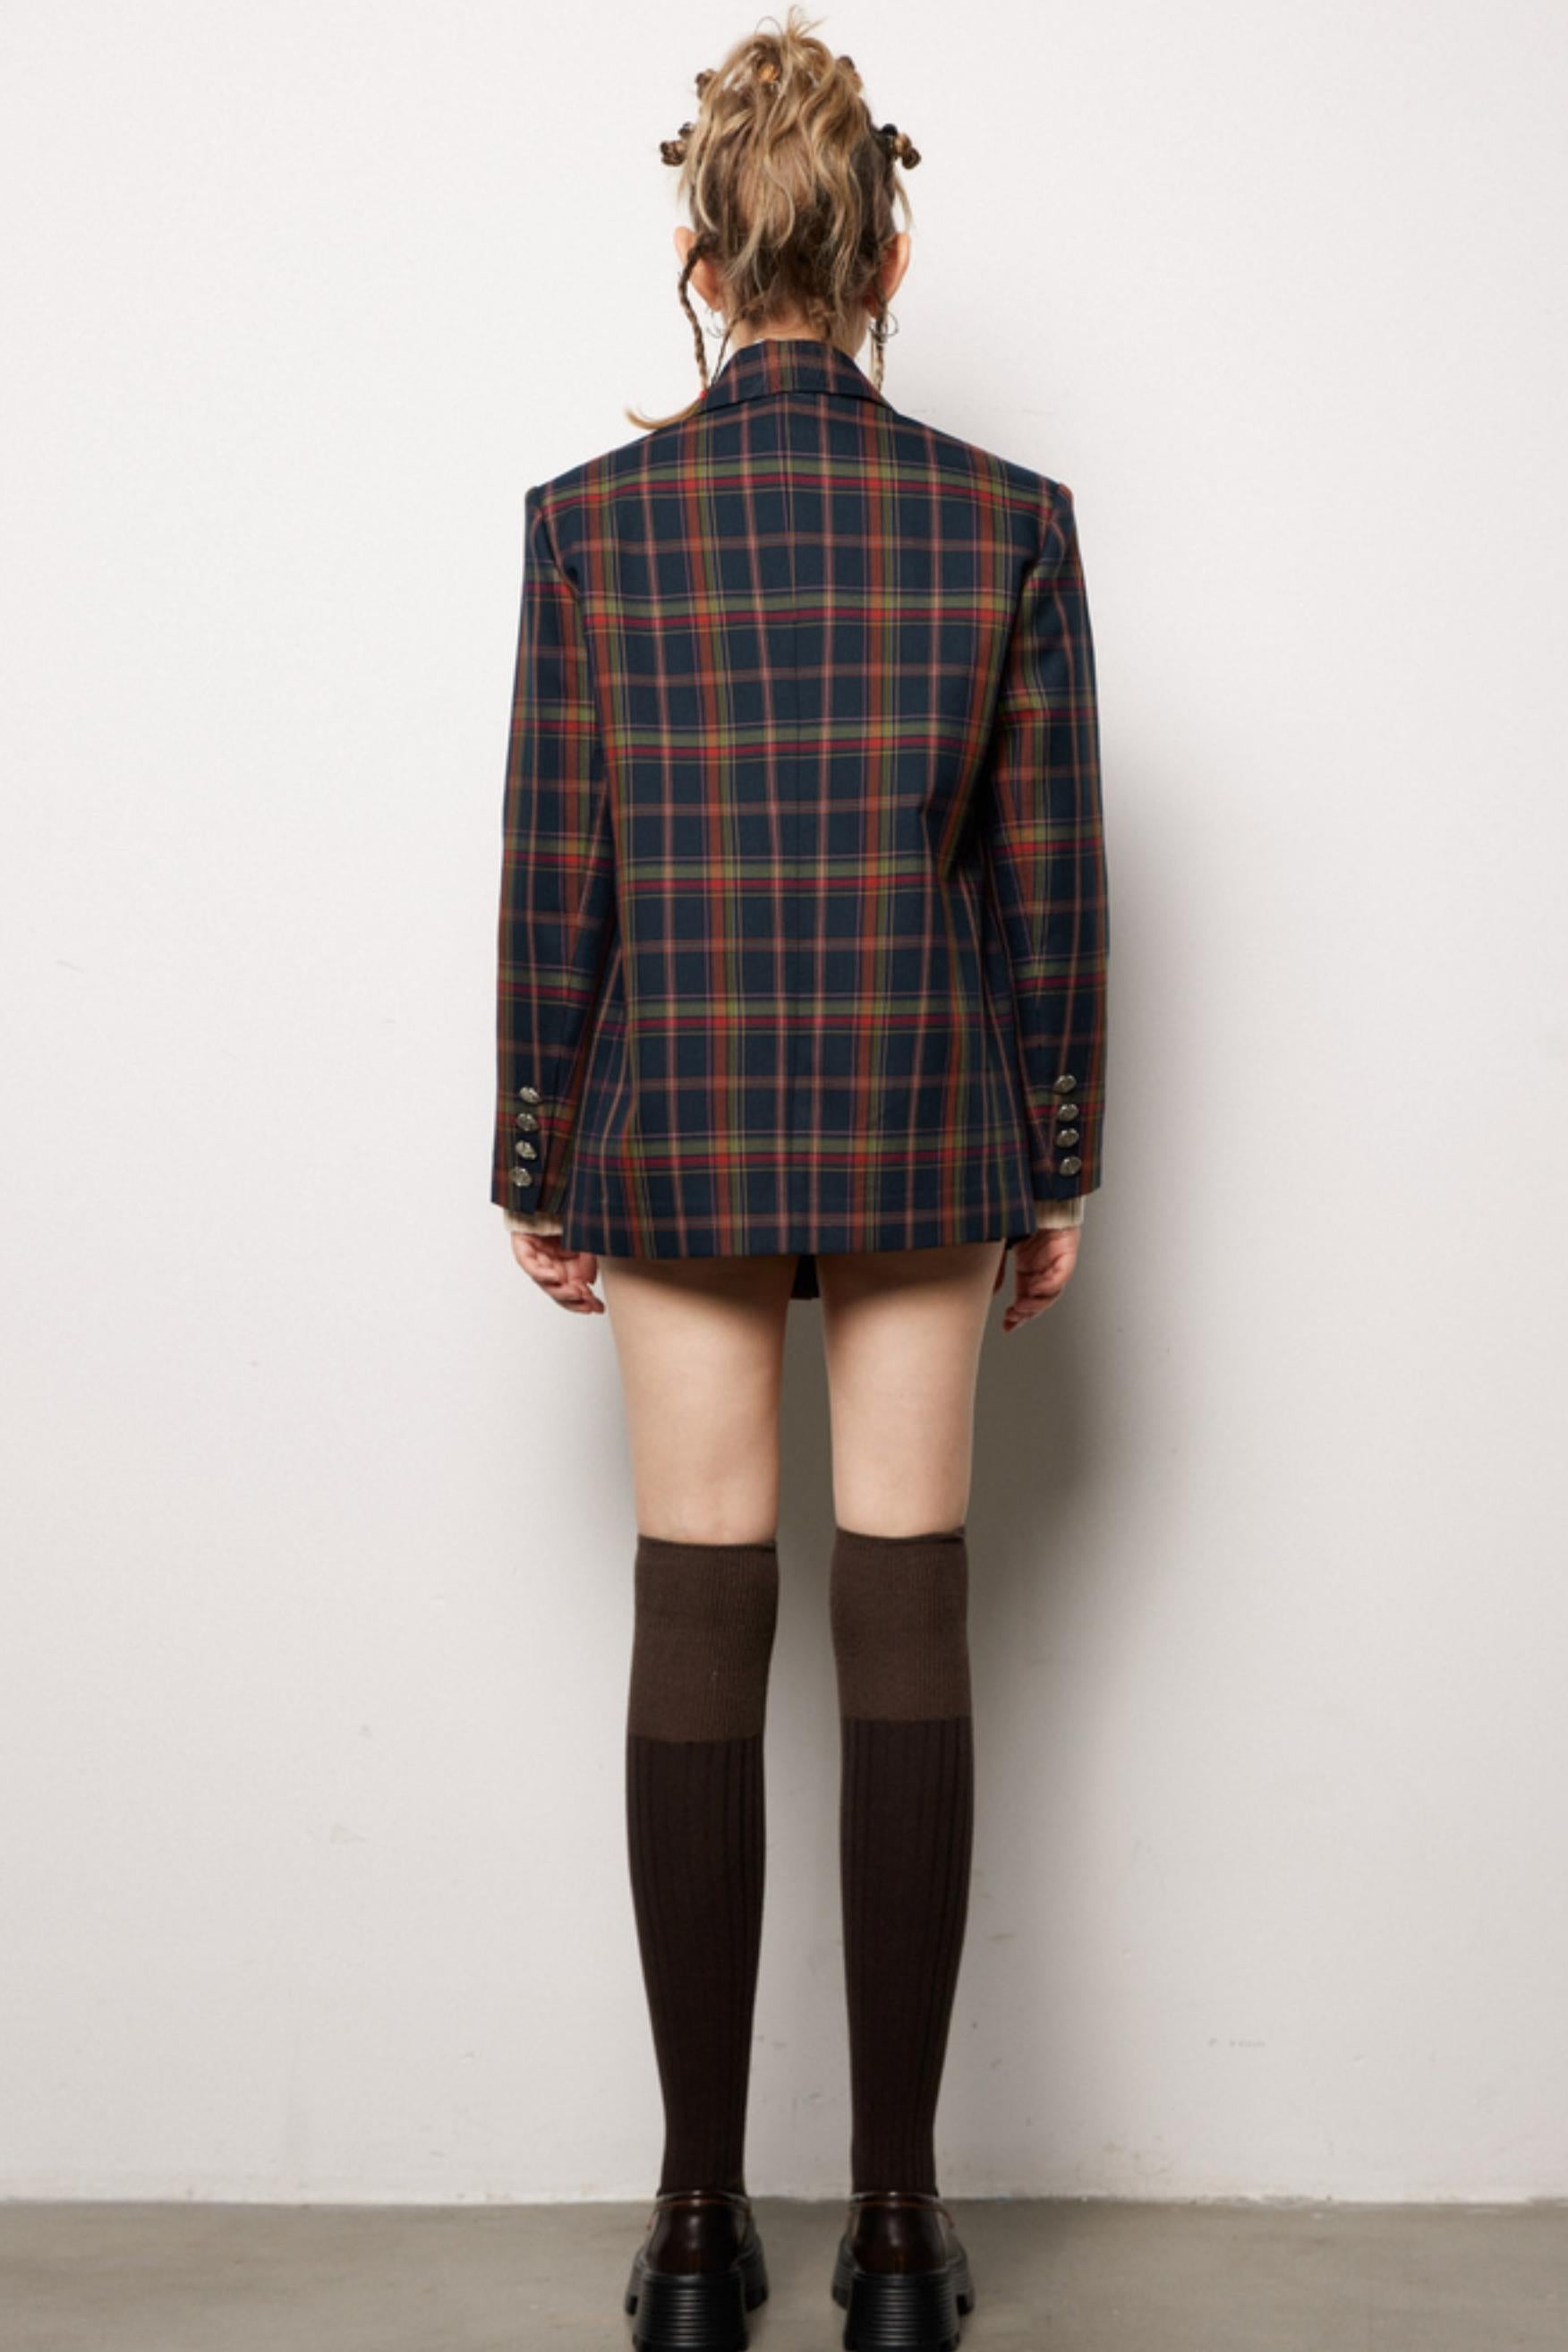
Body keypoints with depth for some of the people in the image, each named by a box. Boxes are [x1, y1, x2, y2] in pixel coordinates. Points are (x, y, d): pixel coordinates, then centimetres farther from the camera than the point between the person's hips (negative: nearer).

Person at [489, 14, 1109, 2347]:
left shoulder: (592, 522, -4)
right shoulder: (1007, 523, -3)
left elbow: (554, 885, -3)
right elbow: (1048, 884, -1)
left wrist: (538, 1170, 6)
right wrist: (1057, 1168, 8)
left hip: (674, 1127, 0)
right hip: (921, 1135, 0)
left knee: (698, 1635, 6)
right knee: (909, 1633, 6)